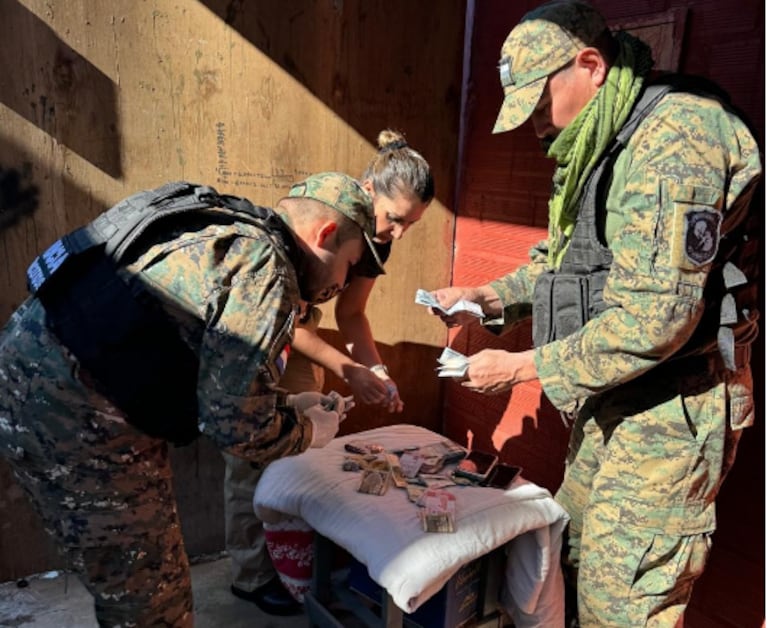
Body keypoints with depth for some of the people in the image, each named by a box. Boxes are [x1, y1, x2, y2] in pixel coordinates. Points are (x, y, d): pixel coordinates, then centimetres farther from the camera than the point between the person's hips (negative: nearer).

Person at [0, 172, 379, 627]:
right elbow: (239, 425, -18)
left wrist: (286, 405, 16)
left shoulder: (229, 231, 13)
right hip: (76, 415, -10)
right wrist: (309, 432, 1)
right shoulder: (265, 267, -17)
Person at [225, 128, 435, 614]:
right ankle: (252, 575, 14)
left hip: (298, 327, 7)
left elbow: (350, 313, 0)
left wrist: (377, 369, -15)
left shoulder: (376, 239, -10)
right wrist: (348, 370, -33)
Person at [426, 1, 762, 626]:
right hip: (613, 403, 9)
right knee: (569, 558, 20)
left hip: (672, 408, -9)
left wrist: (520, 368, -19)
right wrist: (489, 297, 4)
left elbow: (656, 316, -27)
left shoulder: (677, 135, -20)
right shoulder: (600, 146, 11)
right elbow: (567, 259, 20)